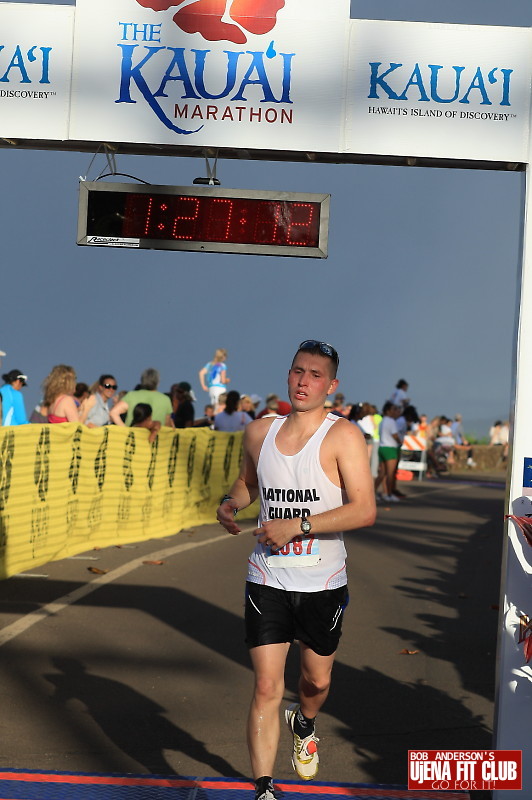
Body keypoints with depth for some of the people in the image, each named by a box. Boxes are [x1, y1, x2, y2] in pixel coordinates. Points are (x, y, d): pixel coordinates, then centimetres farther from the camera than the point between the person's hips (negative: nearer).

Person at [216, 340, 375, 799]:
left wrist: (298, 526, -24)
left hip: (323, 585, -2)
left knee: (317, 681, 17)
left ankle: (304, 725, 51)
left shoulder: (343, 436, -11)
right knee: (266, 688, -6)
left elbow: (365, 510, -19)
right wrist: (231, 502, 2)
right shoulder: (259, 432, 5)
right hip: (268, 583, 2)